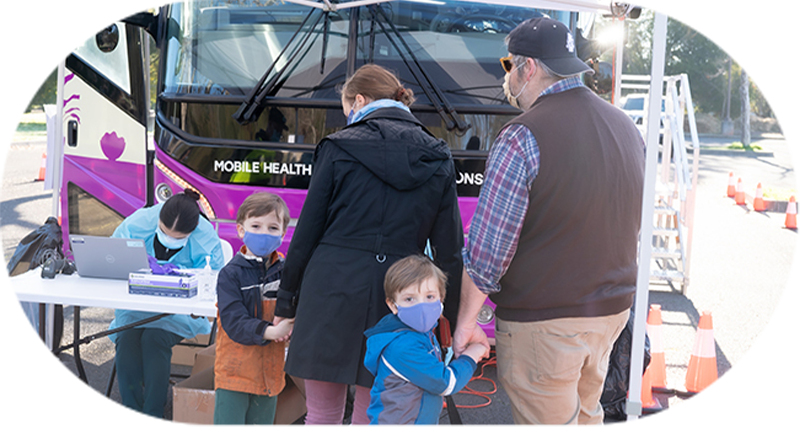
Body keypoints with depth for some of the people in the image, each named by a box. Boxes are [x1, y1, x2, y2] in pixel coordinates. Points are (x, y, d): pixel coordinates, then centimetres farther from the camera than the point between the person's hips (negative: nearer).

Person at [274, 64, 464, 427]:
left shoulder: (338, 147, 0)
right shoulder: (437, 158, 7)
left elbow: (307, 233, 0)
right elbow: (450, 249, 5)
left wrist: (286, 303, 8)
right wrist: (457, 322, 10)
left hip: (332, 288, -2)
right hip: (395, 297, 3)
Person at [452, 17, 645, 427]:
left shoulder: (523, 137, -18)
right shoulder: (626, 127, 6)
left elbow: (487, 246, -17)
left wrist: (465, 320, -7)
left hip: (543, 320, -7)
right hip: (612, 310, 8)